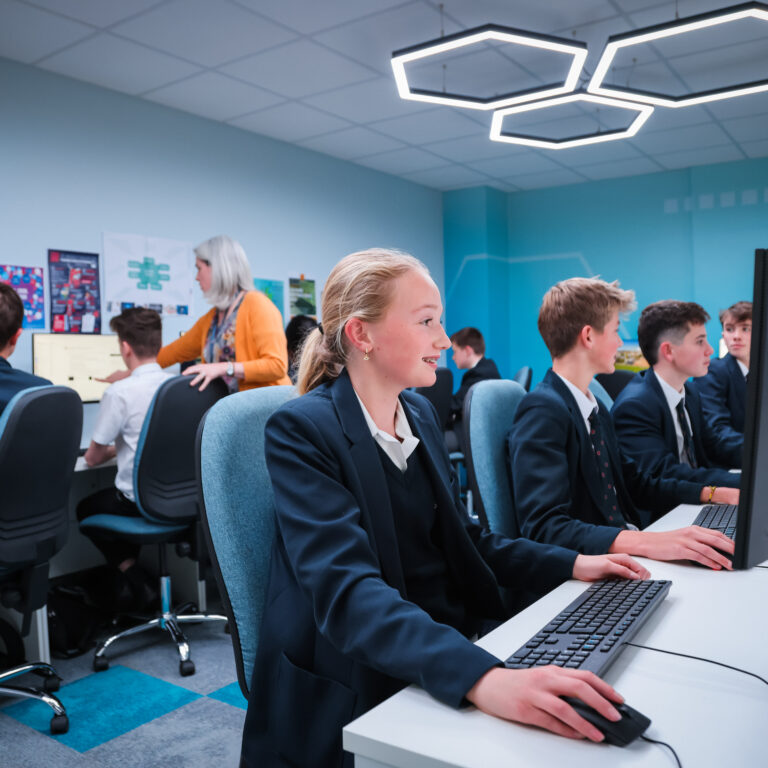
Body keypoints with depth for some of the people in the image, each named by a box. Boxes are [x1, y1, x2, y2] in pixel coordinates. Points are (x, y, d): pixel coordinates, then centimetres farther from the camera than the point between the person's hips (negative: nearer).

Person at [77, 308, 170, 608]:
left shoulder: (119, 392, -18)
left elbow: (92, 458, -5)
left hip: (141, 504, -5)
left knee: (86, 508, 25)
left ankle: (130, 574, 10)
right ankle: (133, 578, 27)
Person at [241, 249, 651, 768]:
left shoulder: (420, 412, 7)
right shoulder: (302, 430, -16)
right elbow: (347, 590, -28)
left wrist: (571, 565, 4)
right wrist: (480, 678, -41)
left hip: (451, 642, 7)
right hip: (359, 691, -6)